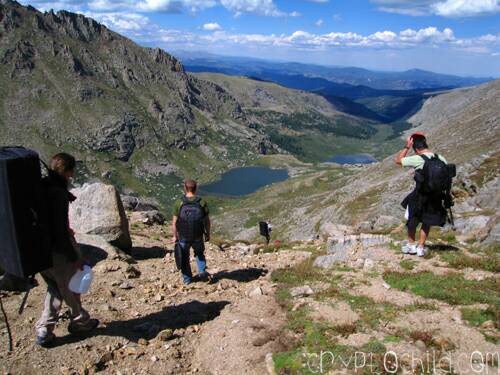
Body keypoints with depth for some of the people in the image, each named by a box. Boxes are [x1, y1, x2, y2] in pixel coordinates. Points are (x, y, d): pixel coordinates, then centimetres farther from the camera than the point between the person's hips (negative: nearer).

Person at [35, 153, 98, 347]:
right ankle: (79, 321, 37)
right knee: (71, 288, 16)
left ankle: (44, 331, 24)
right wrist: (75, 258, -18)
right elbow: (60, 233, -26)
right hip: (58, 251, -8)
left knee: (54, 288, 24)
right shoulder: (58, 195, -26)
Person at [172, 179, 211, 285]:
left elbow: (174, 222, -10)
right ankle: (202, 271, 11)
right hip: (198, 237, 1)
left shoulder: (179, 203, -13)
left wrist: (175, 236, 3)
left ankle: (187, 279, 28)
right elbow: (207, 221, -5)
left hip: (183, 237, -1)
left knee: (184, 257, 19)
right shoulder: (202, 203, -10)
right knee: (199, 254, 27)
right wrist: (207, 234, 9)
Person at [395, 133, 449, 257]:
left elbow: (398, 160, -7)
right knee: (427, 222, 18)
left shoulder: (417, 159, -17)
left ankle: (411, 245, 27)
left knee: (412, 220, 17)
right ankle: (421, 247, 23)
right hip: (436, 197, 5)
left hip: (420, 196, -4)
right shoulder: (441, 159, 0)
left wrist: (407, 147, -3)